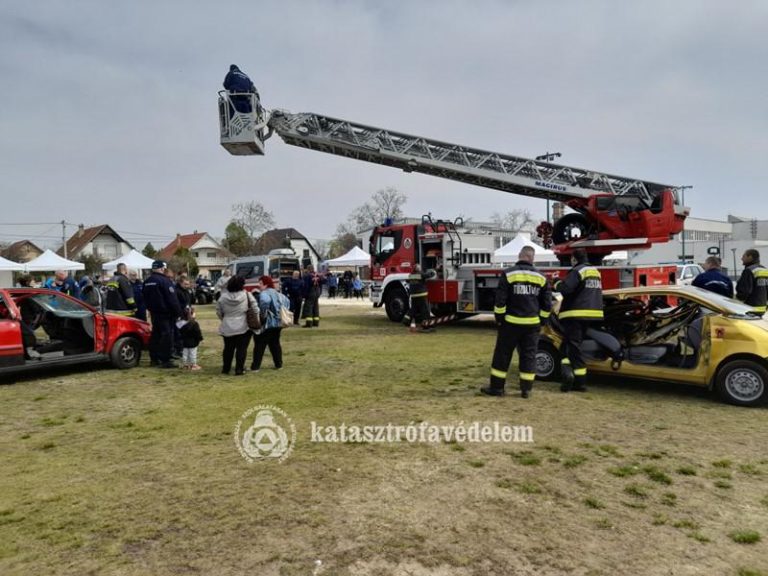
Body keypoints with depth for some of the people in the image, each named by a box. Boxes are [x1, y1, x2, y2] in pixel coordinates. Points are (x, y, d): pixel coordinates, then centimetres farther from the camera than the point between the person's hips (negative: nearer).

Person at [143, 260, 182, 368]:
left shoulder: (147, 282, 11)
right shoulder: (164, 281, -16)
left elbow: (146, 298, 21)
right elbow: (172, 299, -17)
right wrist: (178, 312, -13)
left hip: (154, 313, 9)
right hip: (166, 313, -9)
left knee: (155, 335, 14)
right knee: (167, 336, -5)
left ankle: (154, 359, 20)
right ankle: (165, 360, -5)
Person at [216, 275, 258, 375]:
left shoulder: (223, 297, -5)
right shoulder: (246, 295, -10)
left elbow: (219, 312, 3)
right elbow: (255, 308, -6)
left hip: (227, 328, 3)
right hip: (243, 327, -2)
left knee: (228, 349, 16)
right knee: (241, 349, 5)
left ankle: (225, 369, 24)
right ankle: (239, 369, 4)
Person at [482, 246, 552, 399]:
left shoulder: (508, 274, -6)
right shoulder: (541, 277, 5)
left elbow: (500, 300, -10)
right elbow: (547, 304, 6)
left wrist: (499, 318, 1)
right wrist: (541, 321, 16)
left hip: (511, 322, -3)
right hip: (532, 323, 3)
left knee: (502, 355, 5)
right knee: (529, 356, 10)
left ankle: (497, 387, 11)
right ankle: (526, 389, 12)